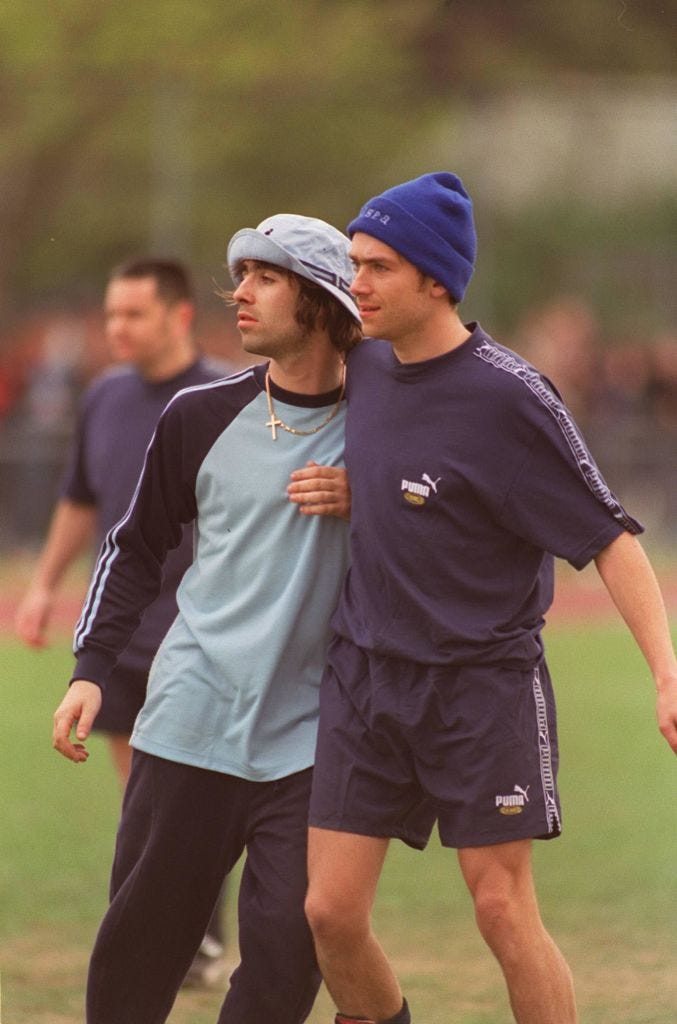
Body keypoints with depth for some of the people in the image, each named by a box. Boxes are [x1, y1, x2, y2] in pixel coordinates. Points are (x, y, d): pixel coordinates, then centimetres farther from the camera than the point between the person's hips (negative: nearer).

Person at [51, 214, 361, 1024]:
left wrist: (363, 506, -12)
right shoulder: (200, 416, 5)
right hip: (189, 722, 2)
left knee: (287, 945, -10)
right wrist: (91, 668, 4)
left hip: (307, 736, -2)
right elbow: (136, 546, 14)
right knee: (140, 936, 4)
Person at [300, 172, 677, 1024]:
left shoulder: (505, 397, -17)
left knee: (503, 912, -5)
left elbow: (607, 538, -16)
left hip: (482, 686, -6)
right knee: (330, 912, 0)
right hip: (363, 672, 6)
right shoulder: (366, 365, 2)